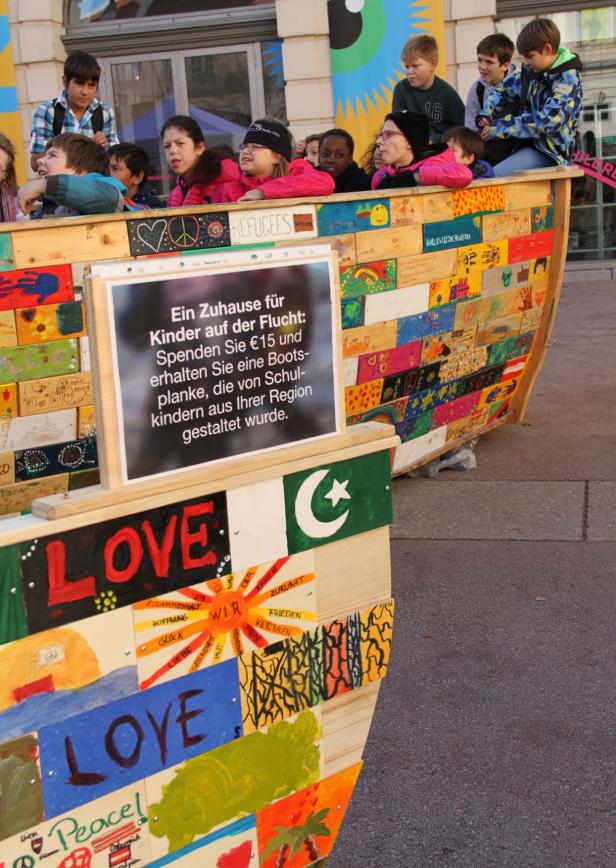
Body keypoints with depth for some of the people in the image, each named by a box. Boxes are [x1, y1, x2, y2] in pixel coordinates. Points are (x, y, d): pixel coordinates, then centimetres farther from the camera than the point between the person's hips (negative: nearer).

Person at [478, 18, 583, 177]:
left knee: (492, 176, -30)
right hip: (524, 144, 8)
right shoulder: (528, 71, 8)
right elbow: (502, 91, 23)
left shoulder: (568, 79, -12)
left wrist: (499, 128, -20)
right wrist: (486, 116, 1)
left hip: (549, 153, -8)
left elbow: (546, 121, -22)